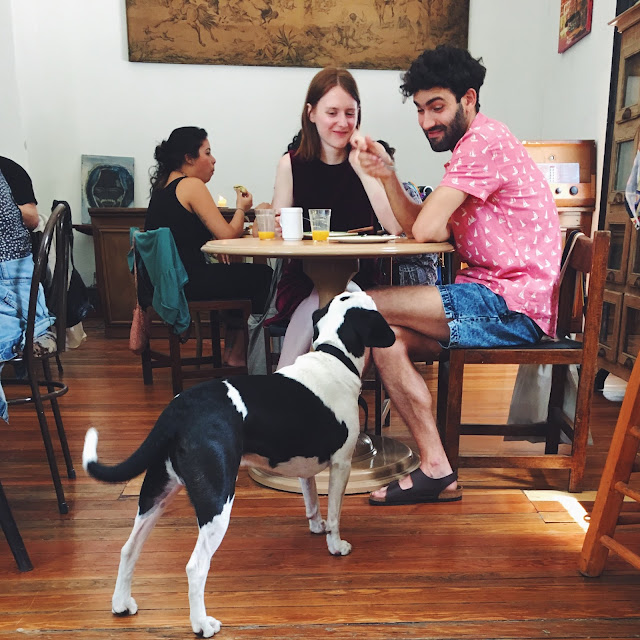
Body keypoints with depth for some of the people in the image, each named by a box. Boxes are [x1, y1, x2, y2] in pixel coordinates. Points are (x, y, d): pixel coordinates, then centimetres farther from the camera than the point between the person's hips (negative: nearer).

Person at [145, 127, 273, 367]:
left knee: (235, 272, 26)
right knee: (262, 275, 4)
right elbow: (228, 234, -16)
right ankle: (237, 353, 14)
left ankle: (231, 346, 29)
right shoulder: (192, 185, -13)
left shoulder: (164, 185, 15)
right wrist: (241, 208, 3)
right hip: (184, 282, -10)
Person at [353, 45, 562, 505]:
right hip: (499, 301, 10)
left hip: (513, 304, -10)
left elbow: (427, 229, -18)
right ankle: (436, 470, -3)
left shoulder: (484, 140, -11)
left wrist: (444, 223, 4)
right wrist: (388, 175, 1)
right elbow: (417, 228, 14)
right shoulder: (471, 146, 23)